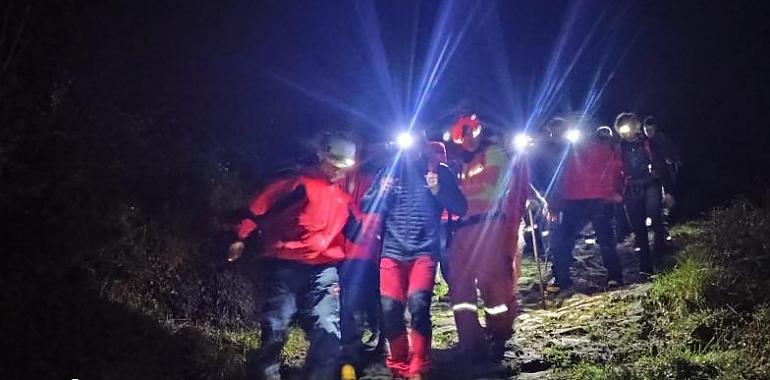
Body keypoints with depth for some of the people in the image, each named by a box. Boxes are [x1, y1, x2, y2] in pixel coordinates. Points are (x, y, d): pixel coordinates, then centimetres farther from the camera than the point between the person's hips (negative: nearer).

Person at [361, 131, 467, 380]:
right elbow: (366, 207, 9)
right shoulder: (389, 171, 9)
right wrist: (380, 193, -11)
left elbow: (460, 208, 0)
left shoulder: (439, 171, 5)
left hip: (424, 250, -2)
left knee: (418, 304, -21)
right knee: (389, 309, -9)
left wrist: (438, 191, -17)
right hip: (392, 251, 2)